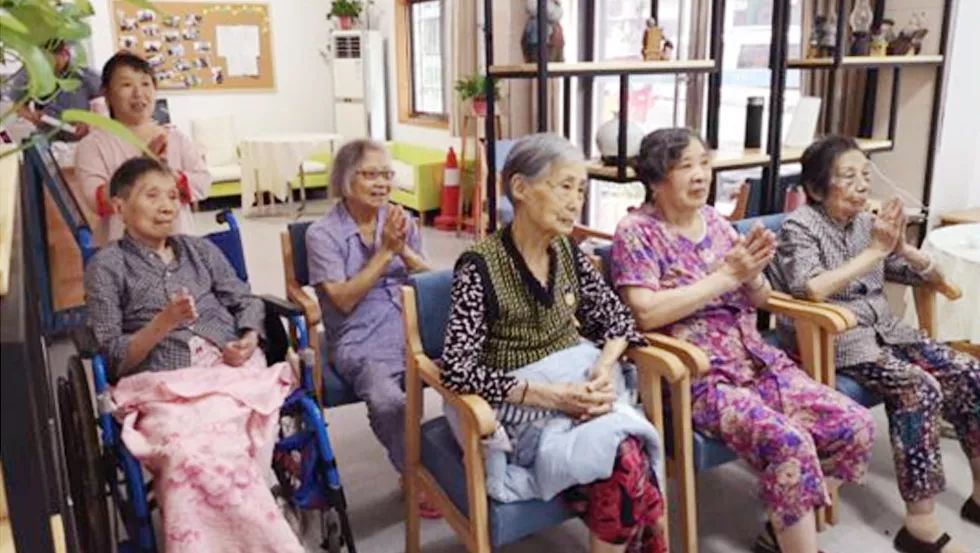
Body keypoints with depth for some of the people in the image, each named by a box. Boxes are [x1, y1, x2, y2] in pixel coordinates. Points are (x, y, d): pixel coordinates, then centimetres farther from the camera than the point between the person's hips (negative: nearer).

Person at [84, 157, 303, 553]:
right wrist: (163, 323, -12)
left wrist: (248, 341, -2)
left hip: (231, 368, 3)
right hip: (163, 384, -2)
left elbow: (246, 301, 20)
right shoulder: (107, 265, 11)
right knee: (202, 449, -36)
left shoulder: (200, 249, 23)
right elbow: (112, 357, 4)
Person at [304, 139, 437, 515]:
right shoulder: (322, 234, -1)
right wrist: (385, 251, -13)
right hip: (362, 340, -4)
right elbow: (344, 300, -9)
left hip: (415, 327, 4)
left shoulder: (401, 220, 13)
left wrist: (403, 250, -8)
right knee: (387, 402, -34)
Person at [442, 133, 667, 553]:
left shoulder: (567, 251, 4)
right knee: (626, 461, -28)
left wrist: (605, 368, -8)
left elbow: (615, 317, 12)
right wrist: (549, 395, -22)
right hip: (521, 407, -5)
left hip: (580, 387, 5)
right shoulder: (480, 266, -14)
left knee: (630, 453, -27)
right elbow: (457, 370, -19)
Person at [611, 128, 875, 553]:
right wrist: (726, 275, -17)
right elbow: (646, 313, -21)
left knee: (855, 425, -5)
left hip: (757, 361, 7)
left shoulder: (714, 221, 12)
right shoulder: (637, 231, -7)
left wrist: (752, 275, -9)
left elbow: (758, 302, 15)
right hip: (696, 377, -7)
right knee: (790, 444, -28)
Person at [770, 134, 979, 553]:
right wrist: (875, 251, -23)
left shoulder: (867, 222, 9)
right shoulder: (799, 226, -10)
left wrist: (902, 247, -9)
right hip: (833, 340, -7)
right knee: (921, 389, -27)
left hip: (884, 330, 7)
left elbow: (932, 276, 13)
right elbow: (810, 289, -30)